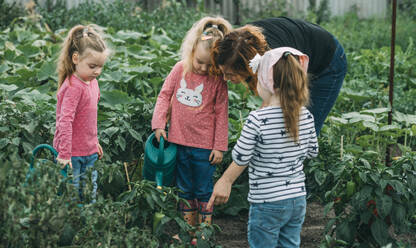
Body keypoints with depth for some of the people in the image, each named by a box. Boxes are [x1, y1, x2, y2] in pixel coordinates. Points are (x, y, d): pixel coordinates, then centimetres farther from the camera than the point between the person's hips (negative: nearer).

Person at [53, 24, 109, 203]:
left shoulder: (92, 81, 5)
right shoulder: (73, 86, -22)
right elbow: (65, 121, -26)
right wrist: (64, 154, -28)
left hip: (89, 153, 8)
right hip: (73, 155, -8)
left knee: (91, 196, 15)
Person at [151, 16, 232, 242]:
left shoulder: (217, 80, -10)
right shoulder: (180, 69, -3)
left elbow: (221, 114, -7)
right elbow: (165, 95, 5)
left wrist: (219, 146, -6)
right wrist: (158, 124, -3)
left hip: (204, 145, -3)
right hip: (179, 141, 4)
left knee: (204, 191, 8)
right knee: (185, 189, 16)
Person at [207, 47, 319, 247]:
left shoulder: (257, 120, -21)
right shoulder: (306, 116, -4)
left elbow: (241, 159, -13)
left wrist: (225, 181, 3)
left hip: (267, 204, -5)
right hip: (298, 200, 5)